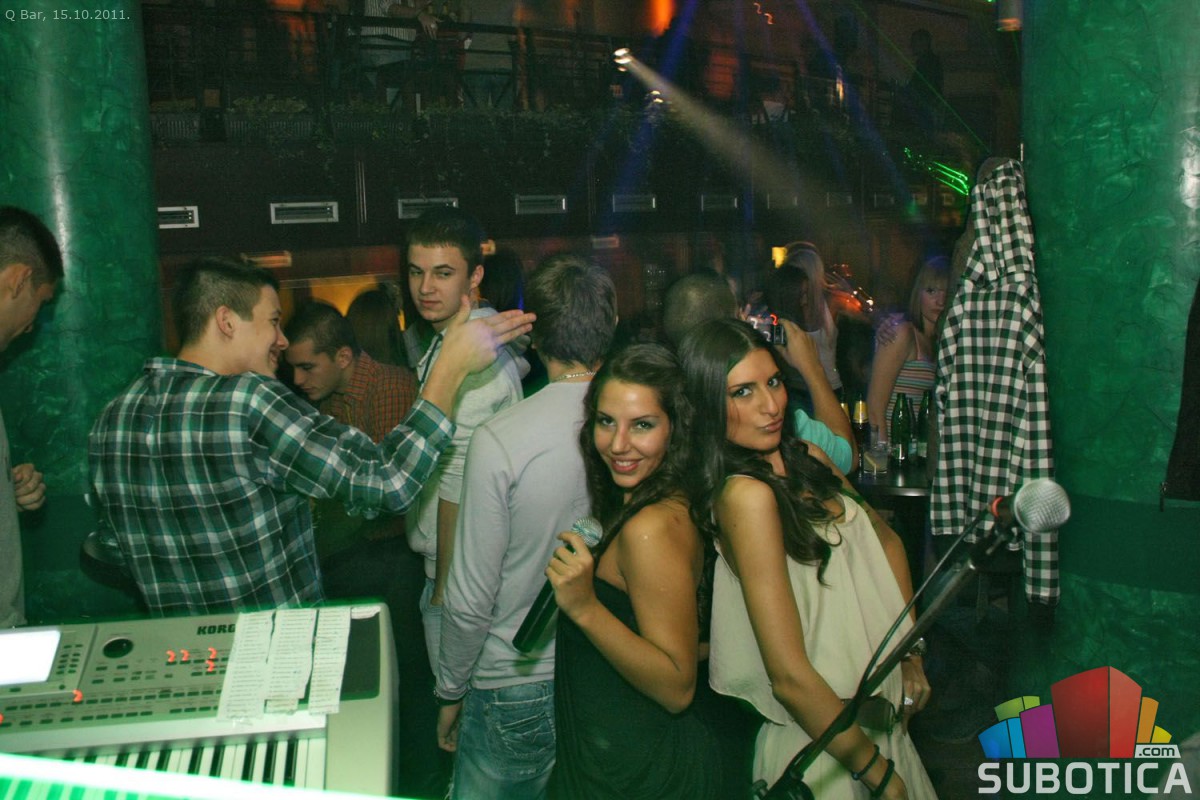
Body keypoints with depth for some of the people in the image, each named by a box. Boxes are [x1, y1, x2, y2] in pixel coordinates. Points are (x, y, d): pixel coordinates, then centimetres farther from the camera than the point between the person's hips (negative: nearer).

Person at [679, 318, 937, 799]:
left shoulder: (806, 460, 0)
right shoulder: (747, 495, -24)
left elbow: (886, 542, 17)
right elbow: (790, 677, -25)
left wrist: (911, 652, 7)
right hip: (823, 747, -7)